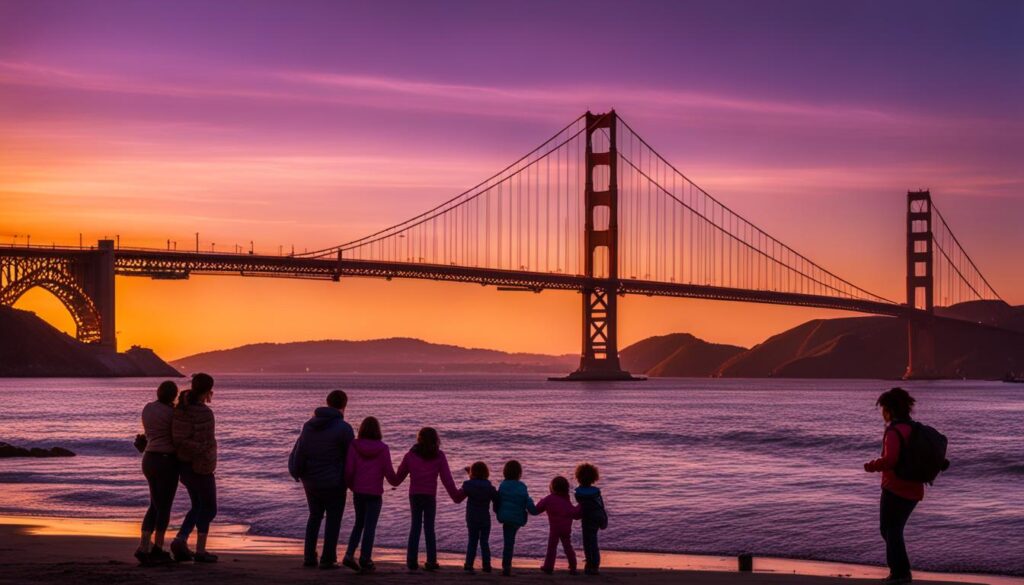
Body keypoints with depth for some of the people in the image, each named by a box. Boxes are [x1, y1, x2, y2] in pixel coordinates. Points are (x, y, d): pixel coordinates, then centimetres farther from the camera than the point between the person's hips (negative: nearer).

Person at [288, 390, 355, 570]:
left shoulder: (309, 425, 3)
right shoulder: (344, 428, -13)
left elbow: (297, 452, -4)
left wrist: (296, 472, 3)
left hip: (310, 481, 5)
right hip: (333, 482, -5)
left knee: (315, 516, 19)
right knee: (333, 519, 8)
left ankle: (309, 557, 17)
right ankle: (328, 559, 5)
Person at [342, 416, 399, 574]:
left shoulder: (354, 446, -4)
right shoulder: (382, 449, -8)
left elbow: (349, 470, -6)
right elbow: (389, 472, -5)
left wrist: (351, 484, 12)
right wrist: (395, 482, 16)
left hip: (358, 491, 2)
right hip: (375, 493, -2)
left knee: (359, 523, 18)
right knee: (370, 526, 4)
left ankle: (349, 555, 7)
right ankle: (365, 561, 3)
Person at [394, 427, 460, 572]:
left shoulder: (410, 455, 1)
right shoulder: (439, 456, -3)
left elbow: (400, 474, 11)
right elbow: (446, 478, -3)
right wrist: (454, 495, 3)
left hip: (414, 494, 1)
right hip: (430, 496, -1)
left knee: (415, 526, 10)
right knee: (429, 527, 6)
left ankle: (412, 560, 6)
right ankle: (431, 561, 4)